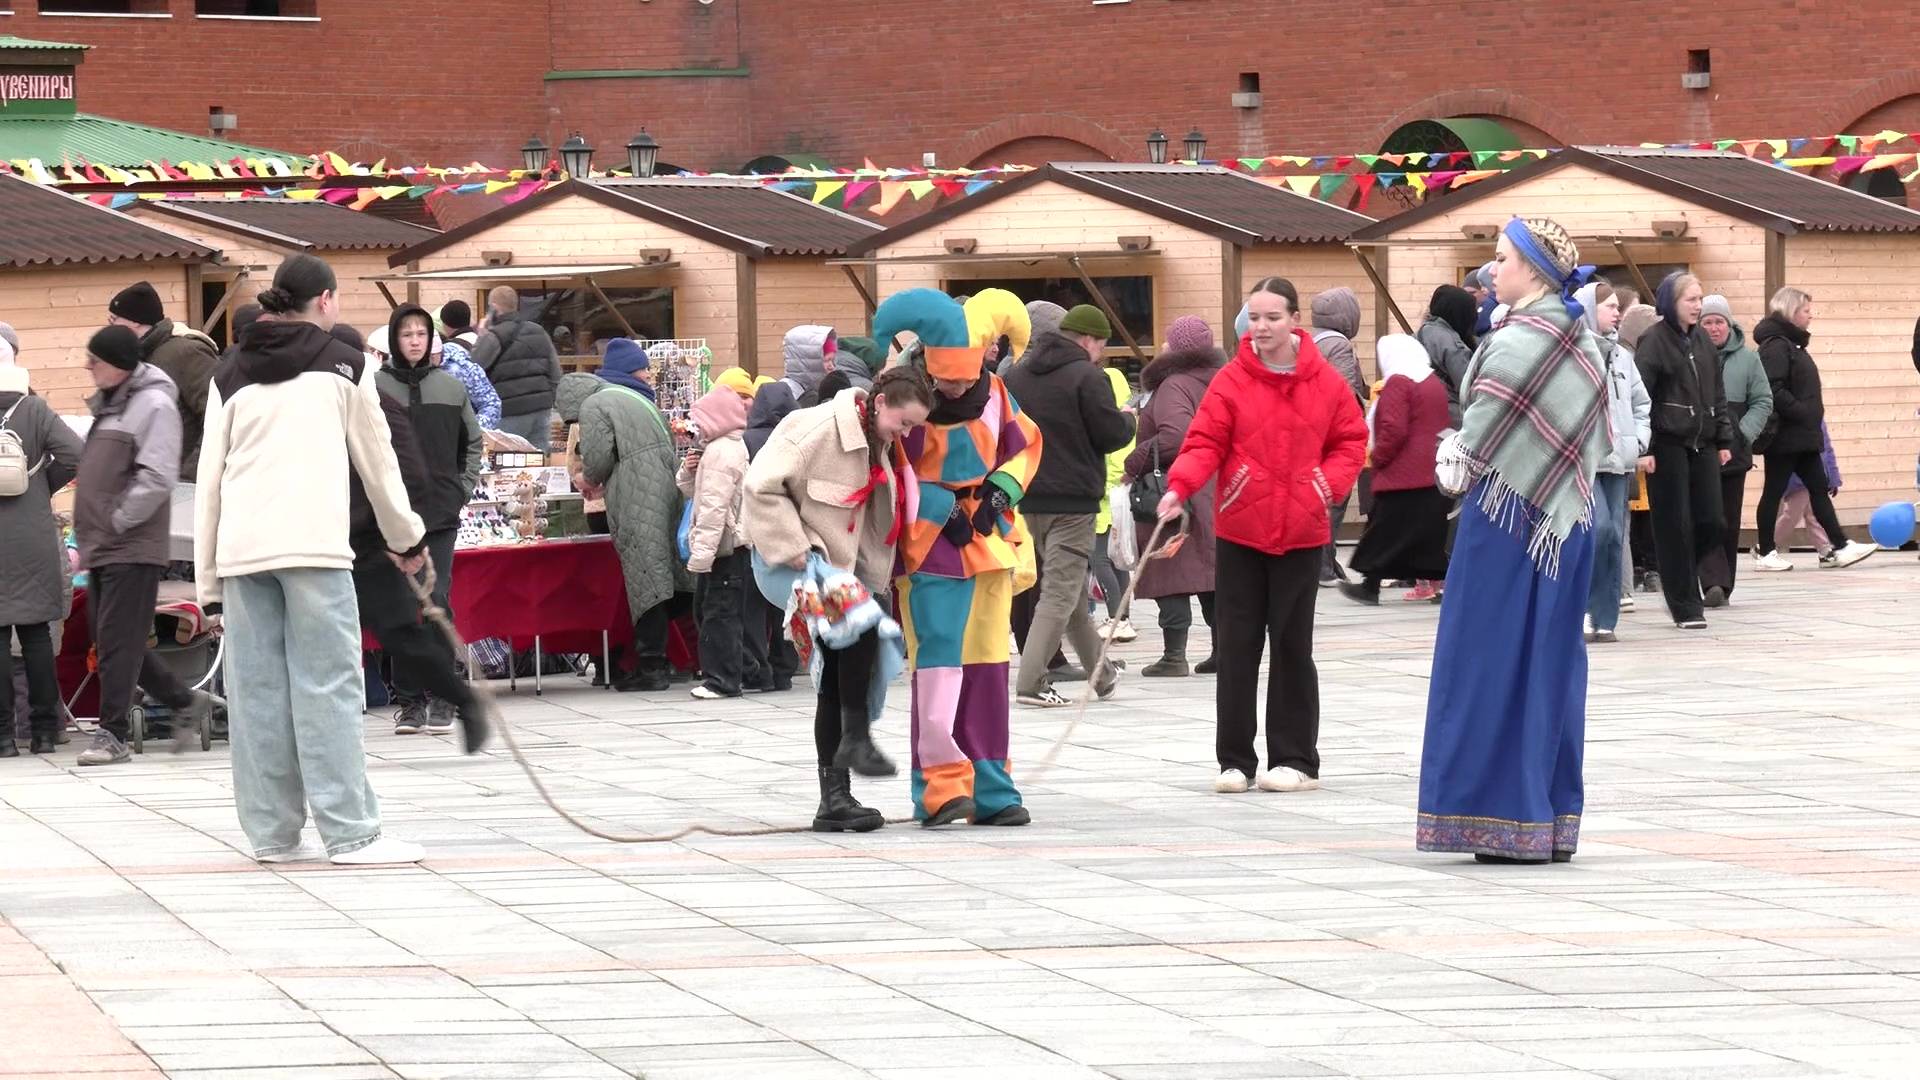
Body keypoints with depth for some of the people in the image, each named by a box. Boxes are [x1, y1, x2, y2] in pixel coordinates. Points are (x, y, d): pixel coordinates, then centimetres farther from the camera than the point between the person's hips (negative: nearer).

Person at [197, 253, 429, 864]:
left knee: (257, 692, 5)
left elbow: (210, 478, 14)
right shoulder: (344, 364, 9)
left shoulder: (231, 376, 17)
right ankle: (351, 833, -8)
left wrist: (208, 577, 15)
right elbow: (377, 461, 14)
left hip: (241, 547, 4)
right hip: (313, 544, -4)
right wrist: (406, 539, 29)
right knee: (328, 686, -5)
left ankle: (272, 832, 7)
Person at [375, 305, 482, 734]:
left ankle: (441, 699, 1)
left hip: (441, 512, 1)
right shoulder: (375, 388, 0)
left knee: (437, 601, -5)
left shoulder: (451, 388, 8)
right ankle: (408, 700, 9)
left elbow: (473, 442, 18)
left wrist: (463, 488, 8)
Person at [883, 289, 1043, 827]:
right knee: (937, 663, -14)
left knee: (987, 666, 7)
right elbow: (897, 475, -12)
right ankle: (942, 785, -14)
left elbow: (1026, 444, 15)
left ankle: (990, 790, 12)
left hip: (990, 539, 5)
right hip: (931, 542, -5)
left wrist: (1001, 489, -1)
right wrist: (944, 513, -15)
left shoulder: (993, 391, 2)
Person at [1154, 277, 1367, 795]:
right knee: (1237, 645, 2)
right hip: (1240, 530, 0)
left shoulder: (1325, 382, -1)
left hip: (1301, 532, 0)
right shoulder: (1232, 381, -5)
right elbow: (1205, 441, -10)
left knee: (1293, 645, 6)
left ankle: (1296, 759, 13)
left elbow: (1350, 439, 8)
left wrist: (1330, 483, -8)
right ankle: (1236, 760, 9)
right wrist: (1180, 485, -27)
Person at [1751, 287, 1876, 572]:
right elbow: (1774, 391, -25)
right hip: (1785, 436, -10)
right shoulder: (1775, 346, -15)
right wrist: (1803, 412, -22)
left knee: (1820, 488, 7)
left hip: (1802, 437, 10)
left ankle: (1840, 547, 7)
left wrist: (1812, 414, 12)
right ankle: (1765, 553, 7)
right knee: (1774, 491, -1)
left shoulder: (1792, 344, 17)